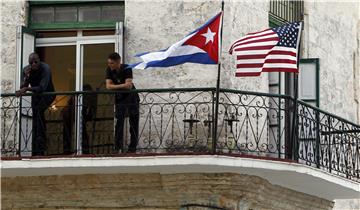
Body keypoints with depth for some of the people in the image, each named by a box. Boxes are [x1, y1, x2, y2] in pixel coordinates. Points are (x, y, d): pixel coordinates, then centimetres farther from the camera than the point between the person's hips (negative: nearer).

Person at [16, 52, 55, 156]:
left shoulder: (45, 69, -29)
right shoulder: (26, 70, -13)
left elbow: (42, 88, -38)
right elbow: (23, 87, -18)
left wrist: (26, 89, -47)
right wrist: (26, 77, -35)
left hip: (47, 94, -5)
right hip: (36, 95, 5)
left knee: (38, 110, -29)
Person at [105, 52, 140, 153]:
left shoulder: (126, 69, -20)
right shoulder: (109, 70, -8)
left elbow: (128, 86, -28)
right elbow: (108, 86, -15)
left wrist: (115, 86, -21)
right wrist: (122, 86, -23)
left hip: (131, 97, -3)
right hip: (119, 98, 3)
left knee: (133, 122, -2)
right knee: (119, 121, -5)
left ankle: (132, 147, 1)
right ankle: (118, 147, -7)